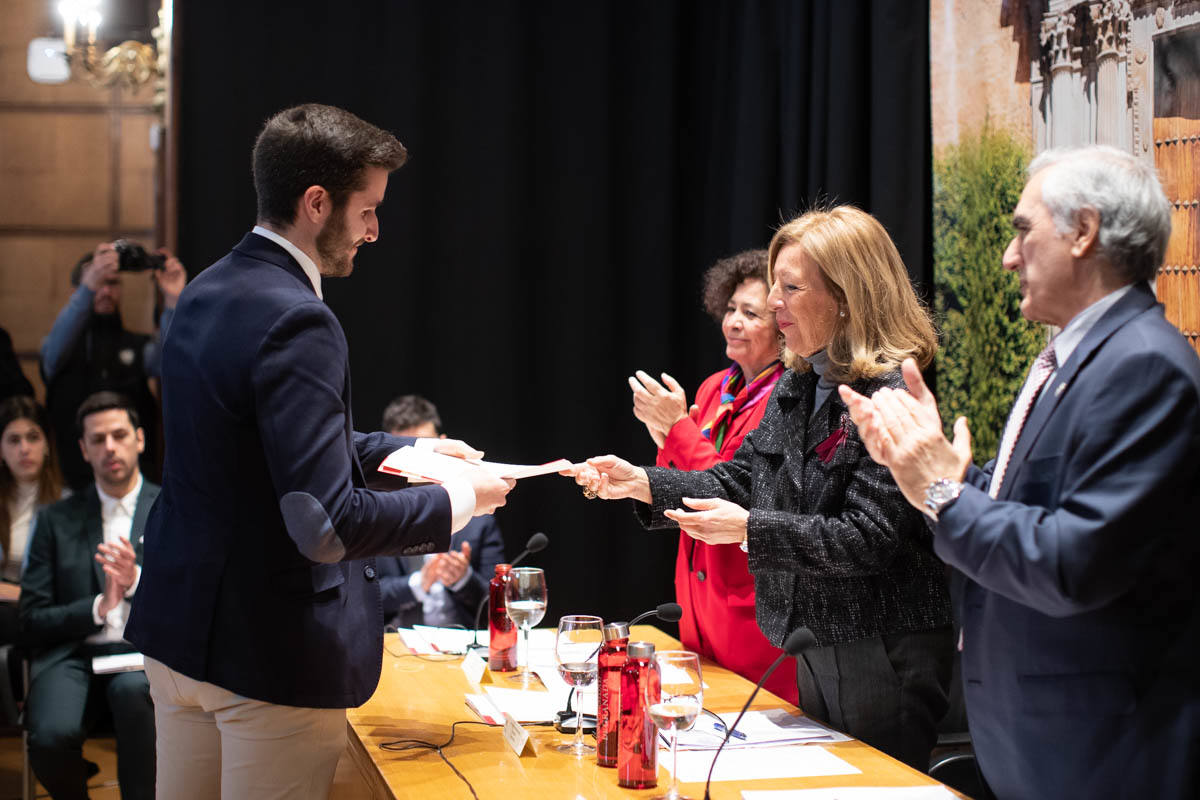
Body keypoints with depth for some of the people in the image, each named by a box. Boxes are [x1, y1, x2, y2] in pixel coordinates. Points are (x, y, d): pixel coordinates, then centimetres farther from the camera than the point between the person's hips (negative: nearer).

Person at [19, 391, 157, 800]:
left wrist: (137, 582, -13)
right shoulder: (56, 520, 13)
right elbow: (32, 623, 8)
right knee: (52, 737, -30)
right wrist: (99, 607, -9)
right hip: (72, 655, 1)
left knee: (133, 689, -38)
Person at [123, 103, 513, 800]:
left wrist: (406, 453, 15)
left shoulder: (205, 295, 8)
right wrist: (457, 499, -13)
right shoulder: (295, 322, -22)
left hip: (179, 627, 9)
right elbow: (328, 525, -26)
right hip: (274, 657, -9)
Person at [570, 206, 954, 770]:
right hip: (809, 650, 9)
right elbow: (736, 479, 11)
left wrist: (750, 529, -23)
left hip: (881, 661, -9)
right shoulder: (795, 387, 10)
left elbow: (869, 538, -23)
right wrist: (641, 483, -2)